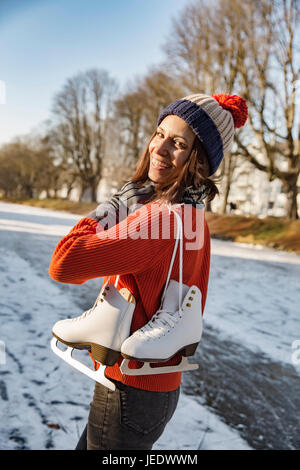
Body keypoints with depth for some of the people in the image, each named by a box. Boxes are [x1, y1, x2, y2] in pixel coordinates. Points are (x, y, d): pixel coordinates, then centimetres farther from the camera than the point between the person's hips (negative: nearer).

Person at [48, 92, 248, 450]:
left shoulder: (159, 216, -27)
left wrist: (102, 214, -15)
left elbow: (64, 265, -29)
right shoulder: (194, 218, 3)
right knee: (86, 445, 28)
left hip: (131, 391, -9)